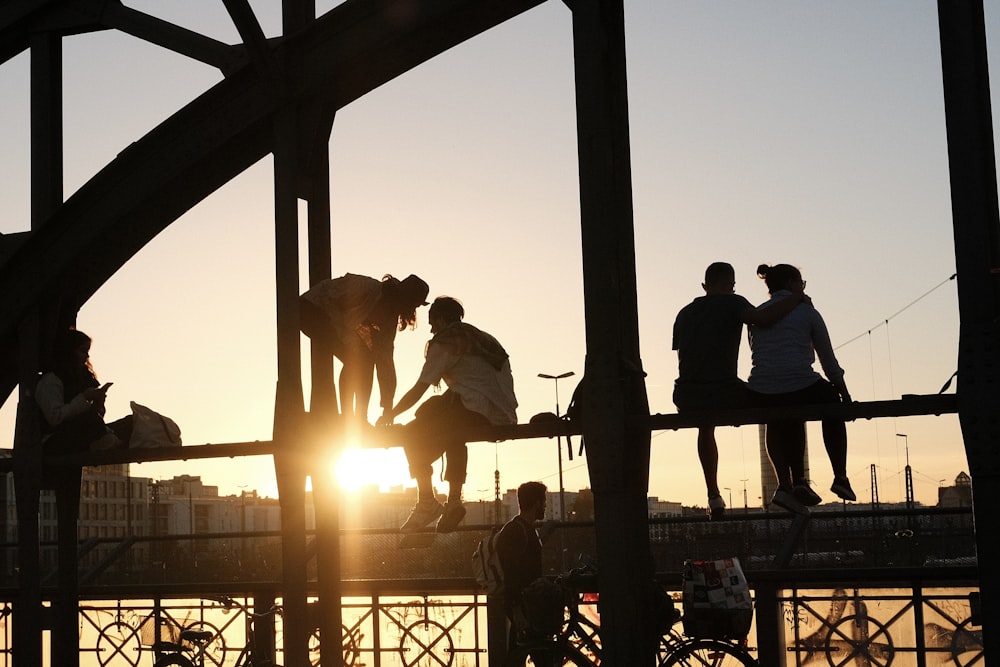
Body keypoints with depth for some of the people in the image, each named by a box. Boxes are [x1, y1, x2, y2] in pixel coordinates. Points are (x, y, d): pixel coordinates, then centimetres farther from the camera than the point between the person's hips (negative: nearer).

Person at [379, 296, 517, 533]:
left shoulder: (444, 343, 3)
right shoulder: (485, 340, 27)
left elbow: (418, 390, 2)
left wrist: (390, 414, 16)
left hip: (476, 411, -8)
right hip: (504, 417, 8)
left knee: (412, 435, 3)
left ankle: (427, 502, -4)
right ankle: (454, 501, 21)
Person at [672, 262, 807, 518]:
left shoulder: (684, 314, 20)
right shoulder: (731, 303, 2)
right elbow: (763, 318, -18)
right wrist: (796, 299, -1)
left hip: (687, 397, 5)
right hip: (723, 393, -5)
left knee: (705, 426, 40)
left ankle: (714, 496, 42)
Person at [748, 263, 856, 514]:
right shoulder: (806, 311, 6)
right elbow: (828, 358, 11)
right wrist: (843, 391, 24)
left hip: (761, 394, 3)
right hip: (801, 388, -3)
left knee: (788, 416, 36)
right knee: (832, 402, 29)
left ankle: (797, 482, 27)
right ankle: (840, 477, 25)